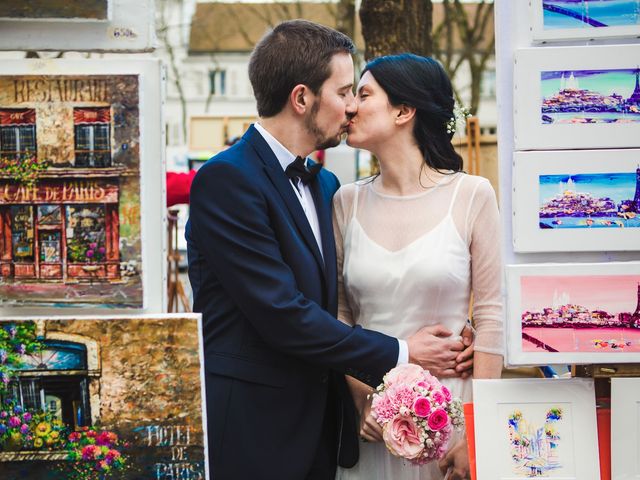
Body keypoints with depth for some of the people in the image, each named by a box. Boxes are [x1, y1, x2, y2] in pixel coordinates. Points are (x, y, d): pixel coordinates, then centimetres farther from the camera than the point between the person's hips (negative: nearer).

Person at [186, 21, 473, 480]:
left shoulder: (324, 184, 13)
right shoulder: (226, 179, -15)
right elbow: (281, 314, -20)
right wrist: (399, 353, -12)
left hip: (318, 425, 8)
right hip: (250, 431, -7)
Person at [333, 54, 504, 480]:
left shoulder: (471, 196, -5)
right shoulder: (348, 202, 4)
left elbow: (489, 317, -5)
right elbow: (339, 313, 6)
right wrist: (362, 398, -8)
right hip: (368, 407, 3)